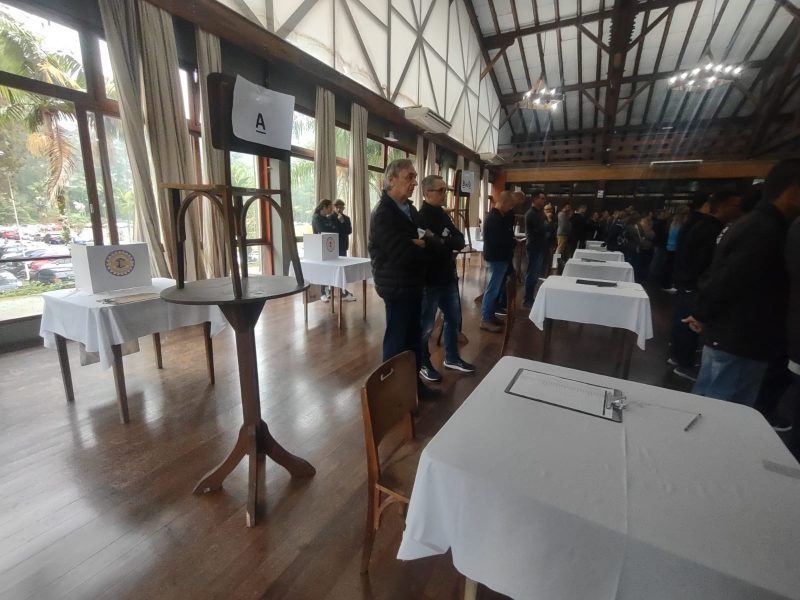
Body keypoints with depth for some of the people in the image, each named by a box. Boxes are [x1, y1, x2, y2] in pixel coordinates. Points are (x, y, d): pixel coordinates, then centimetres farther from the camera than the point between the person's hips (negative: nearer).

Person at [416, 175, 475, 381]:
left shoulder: (442, 215, 12)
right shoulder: (420, 218, -14)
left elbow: (460, 241, -2)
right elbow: (435, 247, -27)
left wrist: (441, 240, -17)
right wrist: (448, 242, -12)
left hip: (447, 277, 9)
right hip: (430, 280, -9)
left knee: (454, 319, 18)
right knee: (426, 325, 5)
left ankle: (452, 358, 36)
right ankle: (423, 364, 23)